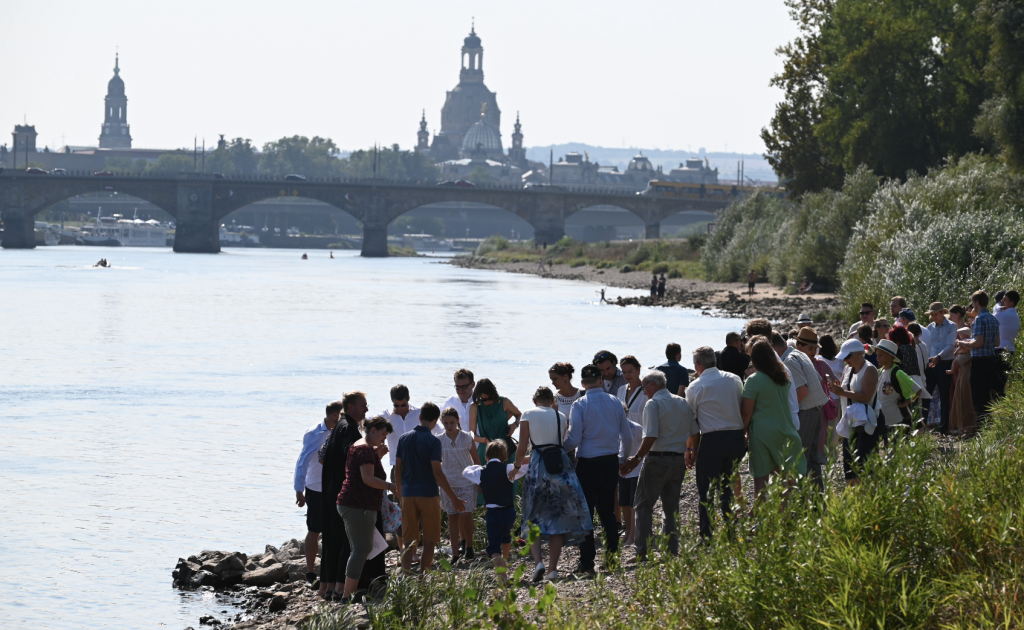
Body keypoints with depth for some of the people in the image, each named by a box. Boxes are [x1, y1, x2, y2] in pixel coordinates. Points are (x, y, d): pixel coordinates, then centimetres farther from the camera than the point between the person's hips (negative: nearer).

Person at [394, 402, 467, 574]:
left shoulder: (404, 439, 6)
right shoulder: (433, 441, -9)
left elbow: (398, 469, 10)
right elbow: (437, 472, -14)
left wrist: (399, 491, 26)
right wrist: (454, 498, -10)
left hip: (408, 495, 4)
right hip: (428, 495, -4)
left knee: (409, 542, 7)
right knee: (429, 542, 5)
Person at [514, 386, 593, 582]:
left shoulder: (528, 415, 3)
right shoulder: (561, 417, 13)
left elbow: (522, 448, 0)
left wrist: (517, 464, 20)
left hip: (538, 467, -3)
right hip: (560, 464, 3)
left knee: (534, 518, 5)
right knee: (558, 519, 6)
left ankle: (538, 561, -16)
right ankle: (552, 568, 3)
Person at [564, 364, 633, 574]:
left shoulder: (580, 405, -11)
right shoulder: (614, 402, 2)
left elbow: (574, 440, -14)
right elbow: (627, 436, 8)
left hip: (588, 463, -4)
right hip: (611, 461, 4)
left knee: (585, 512, 0)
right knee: (608, 510, 16)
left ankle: (587, 561, -4)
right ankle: (612, 554, 15)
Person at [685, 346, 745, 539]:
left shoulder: (695, 387, -3)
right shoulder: (735, 380, 7)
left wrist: (689, 449, 6)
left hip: (712, 440, -4)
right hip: (737, 439, 4)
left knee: (705, 489, 3)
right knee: (726, 486, 16)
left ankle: (706, 535, -1)